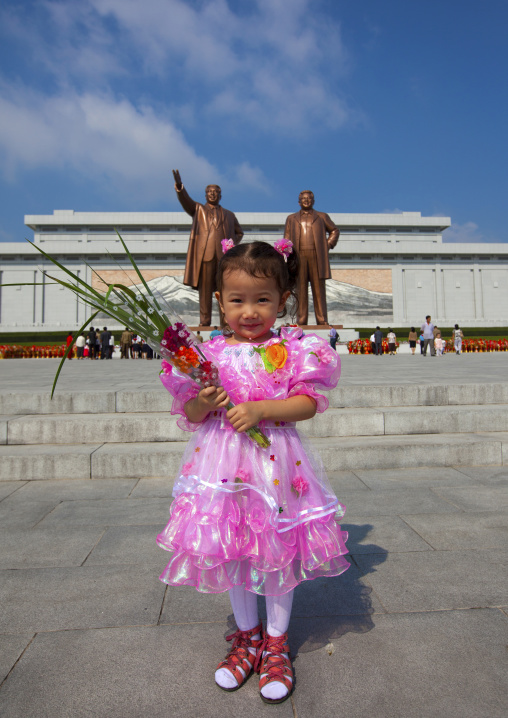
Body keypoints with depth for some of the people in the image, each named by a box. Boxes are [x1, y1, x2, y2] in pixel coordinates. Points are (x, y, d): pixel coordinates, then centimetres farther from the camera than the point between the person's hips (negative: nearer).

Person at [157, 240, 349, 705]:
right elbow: (191, 418, 3)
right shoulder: (209, 354, -1)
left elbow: (308, 403, -9)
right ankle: (247, 637, 43)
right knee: (232, 555, 16)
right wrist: (203, 402, -19)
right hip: (224, 464, 2)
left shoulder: (292, 350, -5)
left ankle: (276, 644, 38)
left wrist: (260, 409, -21)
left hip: (275, 462, -2)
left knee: (278, 555, 12)